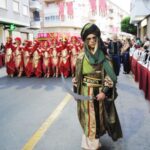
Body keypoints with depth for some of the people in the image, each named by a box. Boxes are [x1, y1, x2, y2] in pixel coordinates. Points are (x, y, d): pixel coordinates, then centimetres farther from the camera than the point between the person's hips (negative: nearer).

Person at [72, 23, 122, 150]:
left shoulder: (104, 56, -5)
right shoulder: (82, 57, -6)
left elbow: (110, 75, -7)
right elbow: (77, 76, 1)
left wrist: (104, 92, -15)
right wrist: (77, 92, -3)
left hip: (101, 92, 1)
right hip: (87, 92, -1)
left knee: (100, 117, 13)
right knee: (90, 119, 8)